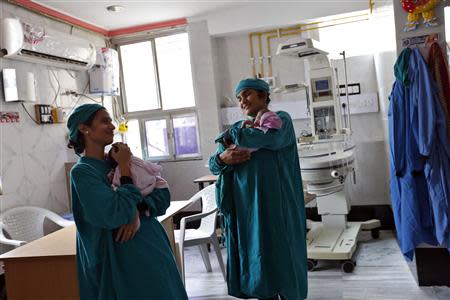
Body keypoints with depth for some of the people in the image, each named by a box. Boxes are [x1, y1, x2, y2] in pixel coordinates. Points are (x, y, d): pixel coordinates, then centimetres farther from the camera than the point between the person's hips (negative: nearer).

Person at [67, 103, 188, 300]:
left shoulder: (118, 161, 7)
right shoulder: (82, 172, -12)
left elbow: (163, 195, 2)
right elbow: (116, 214, -23)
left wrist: (138, 211, -16)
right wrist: (125, 169, -15)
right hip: (123, 262, -7)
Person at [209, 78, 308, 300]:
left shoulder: (280, 120, 0)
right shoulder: (239, 127, 16)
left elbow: (263, 138, -22)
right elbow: (213, 165, 10)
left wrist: (228, 136, -7)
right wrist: (223, 158, -14)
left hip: (273, 204, -5)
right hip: (243, 205, 5)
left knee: (279, 257, 3)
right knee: (253, 259, 9)